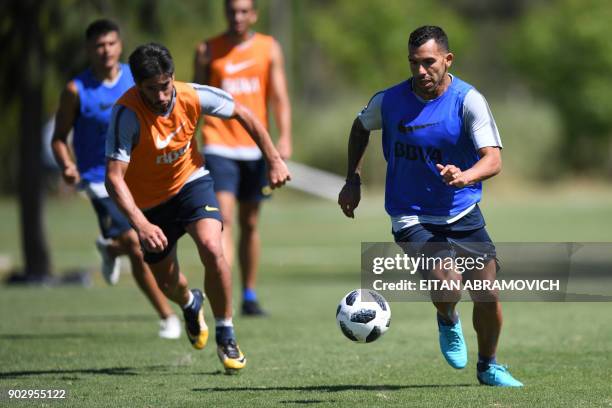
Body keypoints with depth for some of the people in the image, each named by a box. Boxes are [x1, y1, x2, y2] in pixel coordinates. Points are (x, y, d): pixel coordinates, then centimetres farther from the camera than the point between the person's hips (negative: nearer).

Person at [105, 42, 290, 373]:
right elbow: (114, 177, -36)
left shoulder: (192, 96, -22)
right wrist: (141, 224, -48)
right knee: (168, 284, 12)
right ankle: (191, 304, 52)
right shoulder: (127, 113, -32)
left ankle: (226, 337, -8)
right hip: (149, 202, 0)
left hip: (190, 182, 1)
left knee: (212, 249, -26)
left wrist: (273, 160, -2)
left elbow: (242, 114, -3)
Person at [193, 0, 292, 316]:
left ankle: (249, 296, 21)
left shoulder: (269, 48, 5)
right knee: (223, 217, -16)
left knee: (250, 224, 11)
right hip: (219, 145, -2)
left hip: (255, 146, 2)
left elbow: (279, 97, 2)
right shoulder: (208, 50, 2)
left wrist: (284, 138, -11)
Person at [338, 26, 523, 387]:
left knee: (487, 292, -5)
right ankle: (449, 322, 14)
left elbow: (494, 159, -21)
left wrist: (464, 177, -41)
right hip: (412, 216, -1)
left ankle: (488, 367, 22)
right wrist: (353, 180, 10)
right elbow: (361, 128, 17)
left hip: (463, 211, 1)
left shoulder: (468, 100, -12)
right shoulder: (389, 101, -6)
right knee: (446, 287, -24)